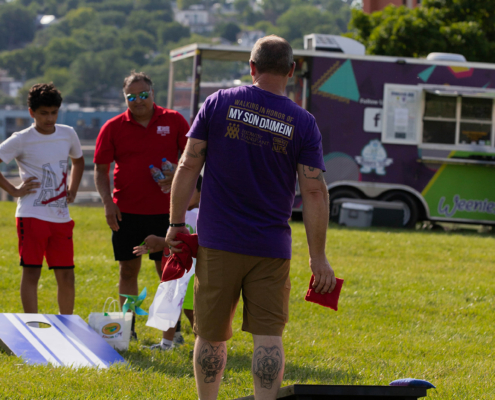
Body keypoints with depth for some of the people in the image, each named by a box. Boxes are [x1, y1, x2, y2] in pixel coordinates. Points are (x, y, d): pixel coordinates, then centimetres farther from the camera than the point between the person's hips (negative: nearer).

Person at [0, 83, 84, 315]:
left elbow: (78, 161, 28)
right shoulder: (21, 140, -6)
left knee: (66, 275, 6)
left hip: (61, 217, 5)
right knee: (31, 272, -3)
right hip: (32, 216, -4)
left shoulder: (68, 135, 8)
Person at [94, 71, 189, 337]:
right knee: (128, 269, 5)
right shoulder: (113, 128, 2)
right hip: (126, 212, 1)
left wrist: (178, 175, -13)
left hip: (165, 210, -1)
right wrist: (107, 201, -7)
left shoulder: (173, 121, 2)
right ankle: (127, 329, 13)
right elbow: (101, 168, 5)